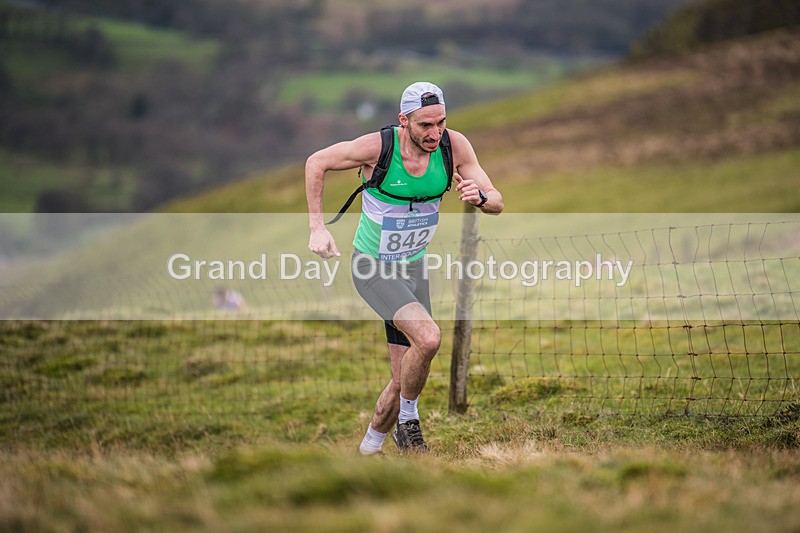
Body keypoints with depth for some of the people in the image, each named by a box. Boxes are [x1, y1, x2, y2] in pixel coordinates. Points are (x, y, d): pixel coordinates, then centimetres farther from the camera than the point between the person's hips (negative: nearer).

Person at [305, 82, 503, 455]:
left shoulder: (454, 146, -13)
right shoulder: (376, 147, -22)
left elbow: (497, 203, -8)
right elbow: (316, 163, -6)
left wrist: (478, 196, -32)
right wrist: (316, 226, -11)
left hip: (413, 268, 5)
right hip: (371, 267, -5)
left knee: (404, 381, 7)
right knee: (428, 337, -29)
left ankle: (370, 446, 33)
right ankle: (408, 420, -4)